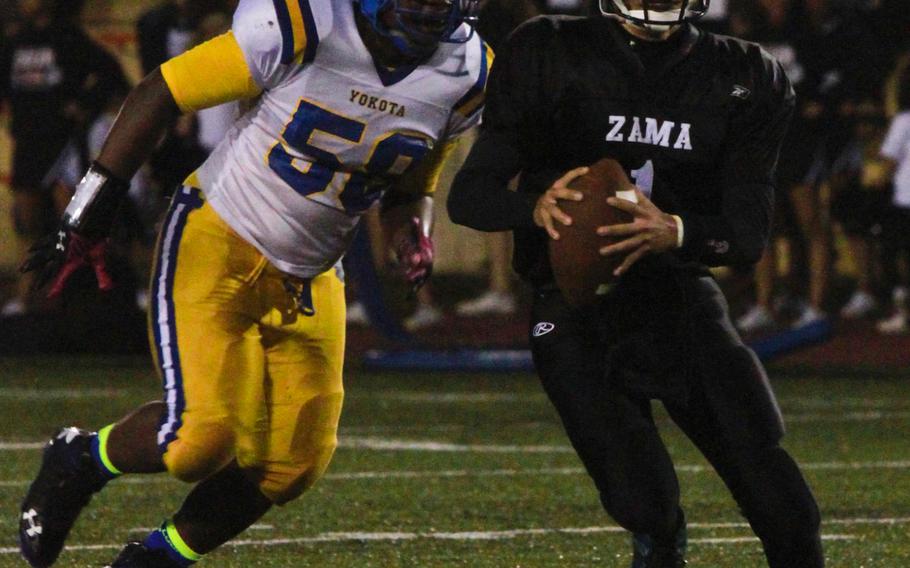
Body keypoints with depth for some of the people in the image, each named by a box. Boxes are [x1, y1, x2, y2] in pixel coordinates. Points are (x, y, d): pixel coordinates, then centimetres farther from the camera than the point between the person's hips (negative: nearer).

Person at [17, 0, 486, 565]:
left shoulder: (466, 77, -5)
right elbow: (159, 94, -13)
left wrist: (414, 229, -9)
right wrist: (88, 217, -10)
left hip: (307, 283, 6)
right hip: (218, 246, -6)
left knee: (291, 464, -2)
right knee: (202, 437, -19)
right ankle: (80, 460, 12)